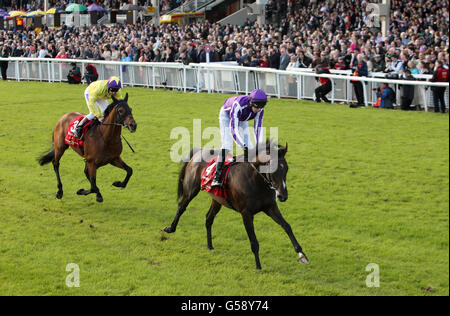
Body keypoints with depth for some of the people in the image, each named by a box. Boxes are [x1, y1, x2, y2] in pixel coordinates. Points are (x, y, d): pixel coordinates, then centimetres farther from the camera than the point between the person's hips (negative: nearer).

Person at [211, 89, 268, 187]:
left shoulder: (260, 109, -29)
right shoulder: (238, 105, -46)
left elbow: (258, 128, -24)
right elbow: (233, 129, -48)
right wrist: (244, 146, -55)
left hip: (242, 119, 5)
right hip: (227, 115, -5)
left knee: (249, 145, -5)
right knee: (227, 145, -20)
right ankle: (216, 178, -21)